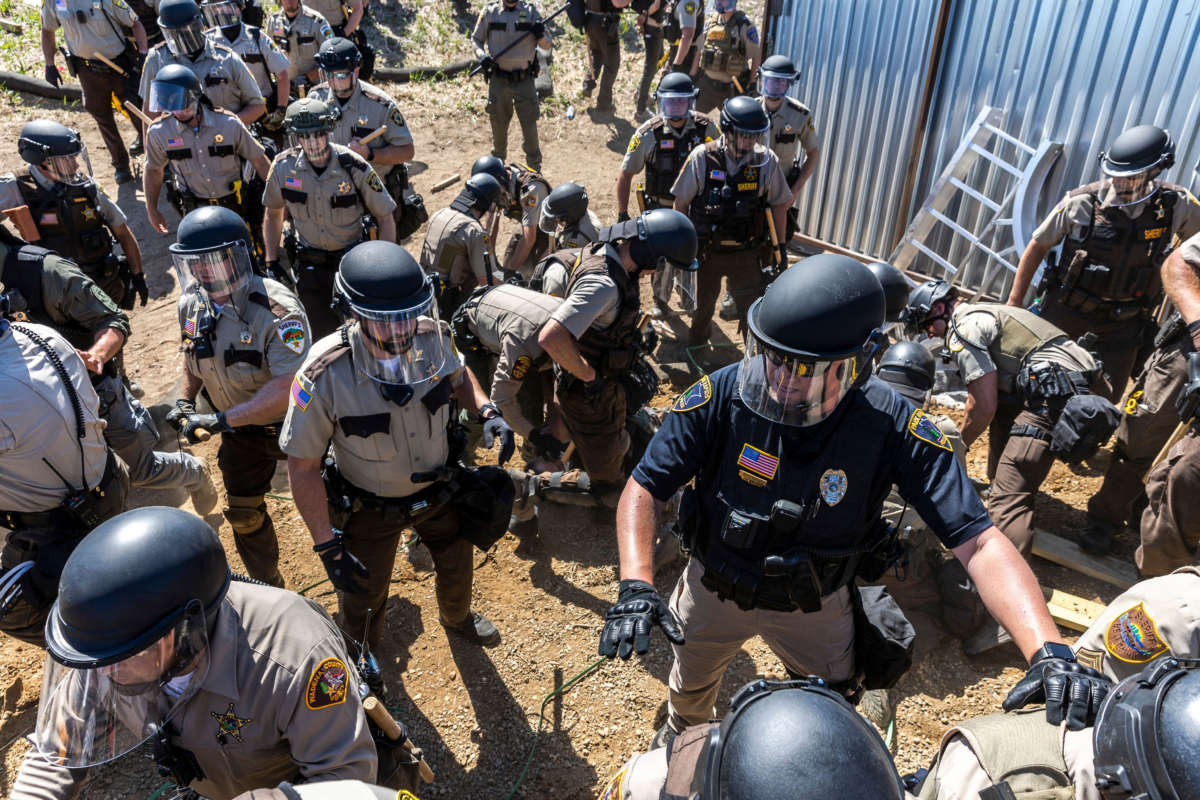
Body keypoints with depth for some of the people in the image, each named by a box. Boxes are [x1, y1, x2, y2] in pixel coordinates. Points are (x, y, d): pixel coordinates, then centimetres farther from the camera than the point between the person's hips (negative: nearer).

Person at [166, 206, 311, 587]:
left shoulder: (276, 309, -31)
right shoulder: (192, 305, -9)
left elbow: (287, 389, -36)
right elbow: (193, 357, 13)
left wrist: (221, 419, -35)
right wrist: (185, 401, -4)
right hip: (240, 433, 6)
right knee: (243, 514, 17)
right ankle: (268, 588, 42)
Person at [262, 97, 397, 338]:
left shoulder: (353, 167, -19)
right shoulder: (283, 166, -11)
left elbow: (385, 219, -9)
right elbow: (273, 213, 7)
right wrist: (271, 262, 5)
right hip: (309, 264, 2)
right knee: (321, 336, 6)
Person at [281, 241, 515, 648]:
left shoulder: (432, 336, -22)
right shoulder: (326, 373, -32)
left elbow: (457, 374, 3)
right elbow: (303, 466, -21)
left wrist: (486, 410, -17)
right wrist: (328, 546, -19)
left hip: (438, 489, 4)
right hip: (371, 508, -3)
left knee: (457, 567, 28)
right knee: (364, 600, 18)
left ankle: (456, 616, 65)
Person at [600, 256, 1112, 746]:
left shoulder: (893, 427, -29)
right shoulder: (722, 396, -29)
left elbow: (978, 542, -30)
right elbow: (645, 488, -24)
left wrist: (1047, 650, -44)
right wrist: (636, 586, -38)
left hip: (815, 608, 0)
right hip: (714, 590, 0)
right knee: (690, 686, 29)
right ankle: (680, 739, 65)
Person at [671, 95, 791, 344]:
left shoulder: (767, 160, -12)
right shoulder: (702, 158, -16)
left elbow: (779, 203, 2)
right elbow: (682, 202, -5)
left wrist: (780, 243, 4)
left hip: (747, 252, 0)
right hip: (707, 249, 1)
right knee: (704, 303, 22)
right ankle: (695, 347, 49)